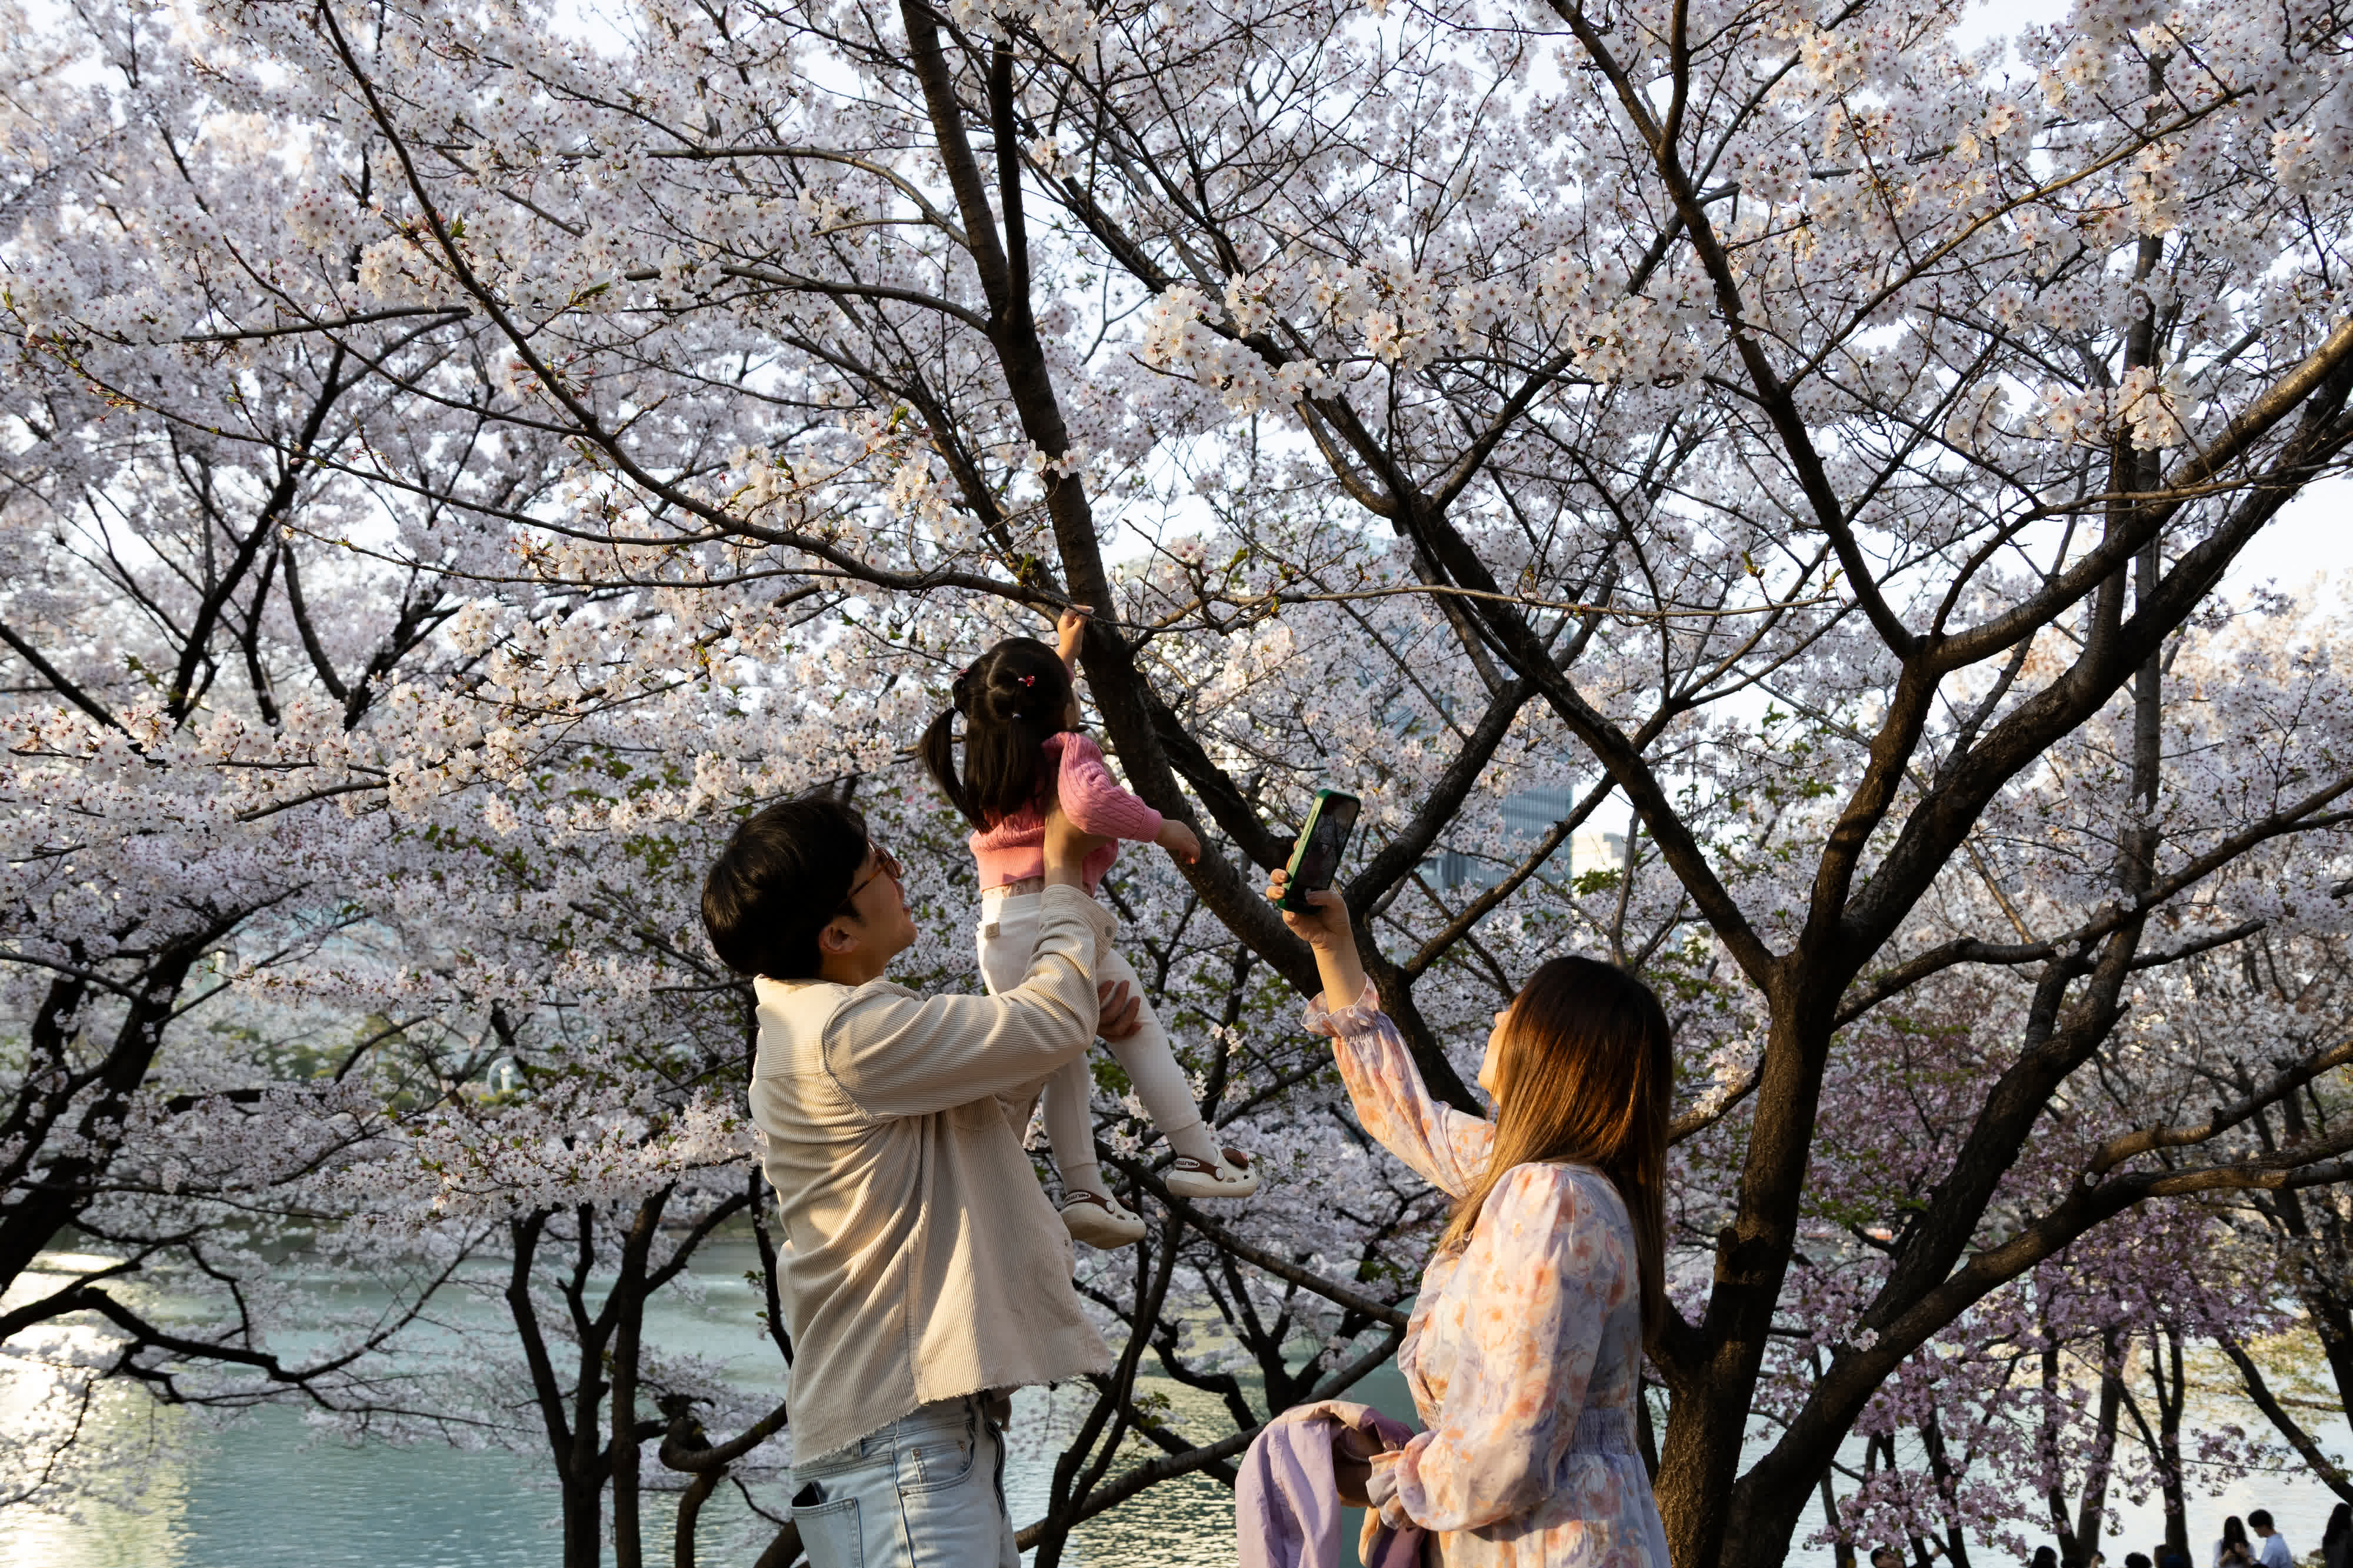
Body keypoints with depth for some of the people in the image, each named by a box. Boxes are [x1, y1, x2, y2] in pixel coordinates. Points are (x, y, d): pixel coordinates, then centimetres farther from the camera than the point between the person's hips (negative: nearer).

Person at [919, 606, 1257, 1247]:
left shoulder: (987, 759, 16)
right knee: (1139, 1034, 7)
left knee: (1061, 1061, 12)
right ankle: (1196, 1154, 6)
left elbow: (1033, 715, 38)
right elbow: (1090, 802, -31)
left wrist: (1062, 651, 47)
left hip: (997, 926, 6)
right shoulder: (1067, 753, -8)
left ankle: (1083, 1188, 8)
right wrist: (1162, 828, -18)